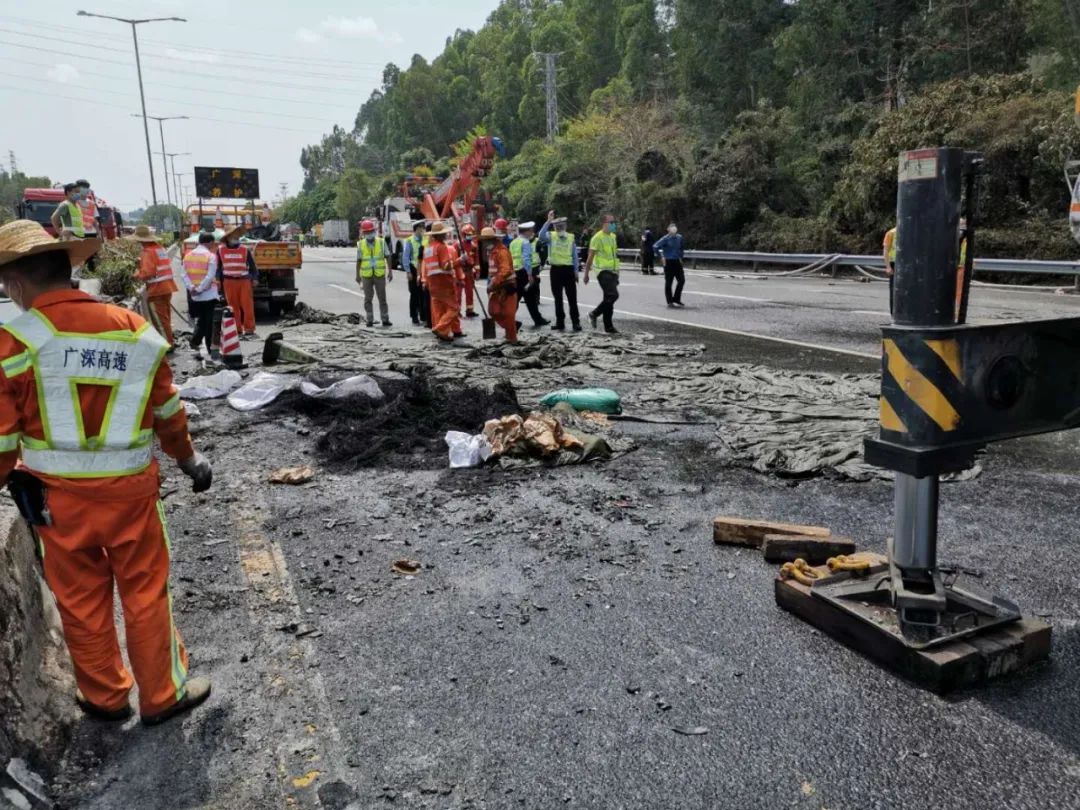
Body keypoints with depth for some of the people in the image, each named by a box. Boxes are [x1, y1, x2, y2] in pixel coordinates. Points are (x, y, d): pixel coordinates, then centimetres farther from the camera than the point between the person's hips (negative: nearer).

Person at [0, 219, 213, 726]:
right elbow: (169, 413, 3)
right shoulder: (134, 330, -5)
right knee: (145, 593, 15)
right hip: (131, 488, 1)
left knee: (80, 600, 18)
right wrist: (188, 460, 19)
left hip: (57, 495, -1)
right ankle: (162, 695, 28)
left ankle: (105, 697, 36)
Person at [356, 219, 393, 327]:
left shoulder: (381, 242, 2)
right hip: (366, 275, 1)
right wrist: (357, 275, 6)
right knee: (368, 298, 4)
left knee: (382, 298, 2)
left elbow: (387, 257, 4)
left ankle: (385, 319, 7)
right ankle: (370, 320, 10)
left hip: (380, 275, -1)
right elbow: (358, 260, 8)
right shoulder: (361, 244, 4)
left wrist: (390, 271, -2)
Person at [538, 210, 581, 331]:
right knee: (558, 298, 8)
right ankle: (560, 322, 16)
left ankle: (576, 322, 4)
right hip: (556, 269, 0)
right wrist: (548, 221, -25)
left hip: (568, 269, 0)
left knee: (572, 298, -2)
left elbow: (575, 256, 8)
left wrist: (576, 271, 5)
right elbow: (541, 236, -20)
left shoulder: (571, 238, 6)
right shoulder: (550, 237, 3)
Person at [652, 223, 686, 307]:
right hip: (668, 262, -6)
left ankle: (676, 299, 17)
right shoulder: (665, 239, -10)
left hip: (677, 262, 6)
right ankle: (670, 301, 9)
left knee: (682, 280, 4)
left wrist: (680, 257, 18)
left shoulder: (679, 237, 6)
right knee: (668, 282, 0)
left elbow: (682, 246, 26)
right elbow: (655, 247, -16)